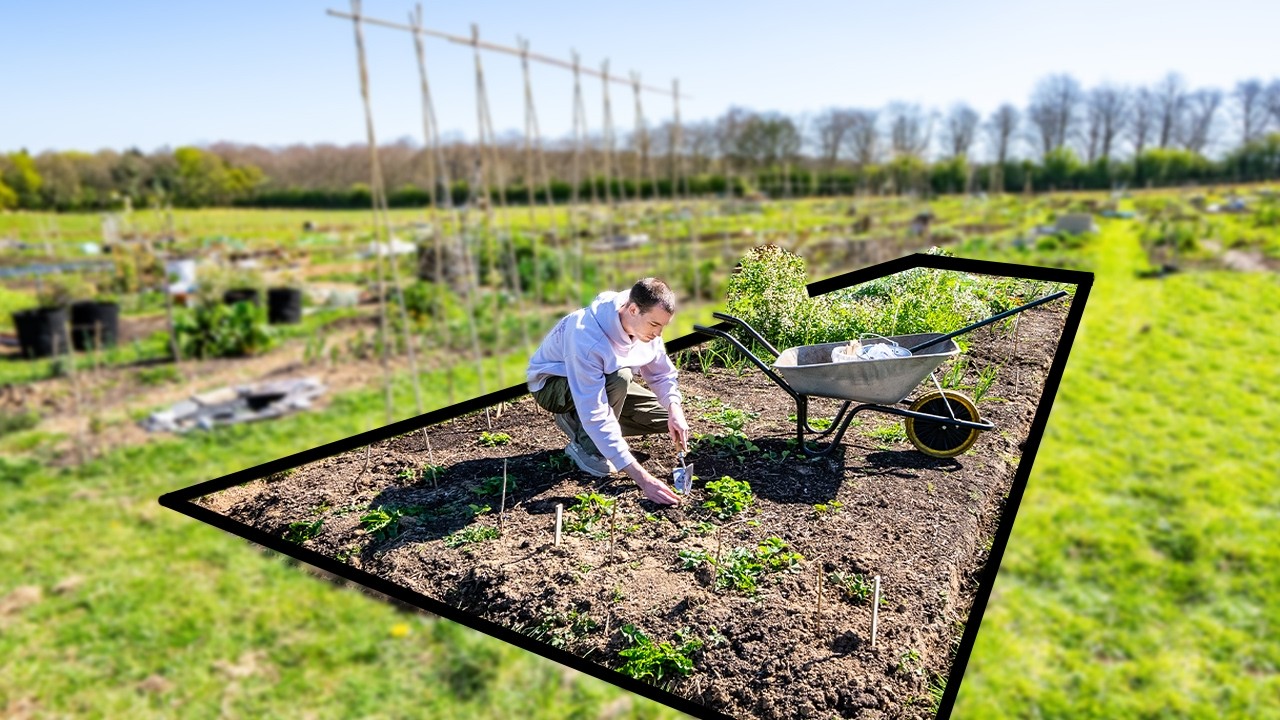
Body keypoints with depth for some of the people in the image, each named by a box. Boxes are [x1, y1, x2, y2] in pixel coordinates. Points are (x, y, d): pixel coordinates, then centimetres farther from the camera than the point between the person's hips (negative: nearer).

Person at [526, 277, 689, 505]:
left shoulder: (643, 325, -19)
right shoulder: (587, 339, -40)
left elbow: (662, 374, -6)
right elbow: (595, 417, -42)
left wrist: (675, 409, -28)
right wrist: (642, 478, -45)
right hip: (552, 384, -7)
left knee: (667, 419, -5)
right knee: (620, 377, -37)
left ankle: (577, 422, 5)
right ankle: (584, 444, -13)